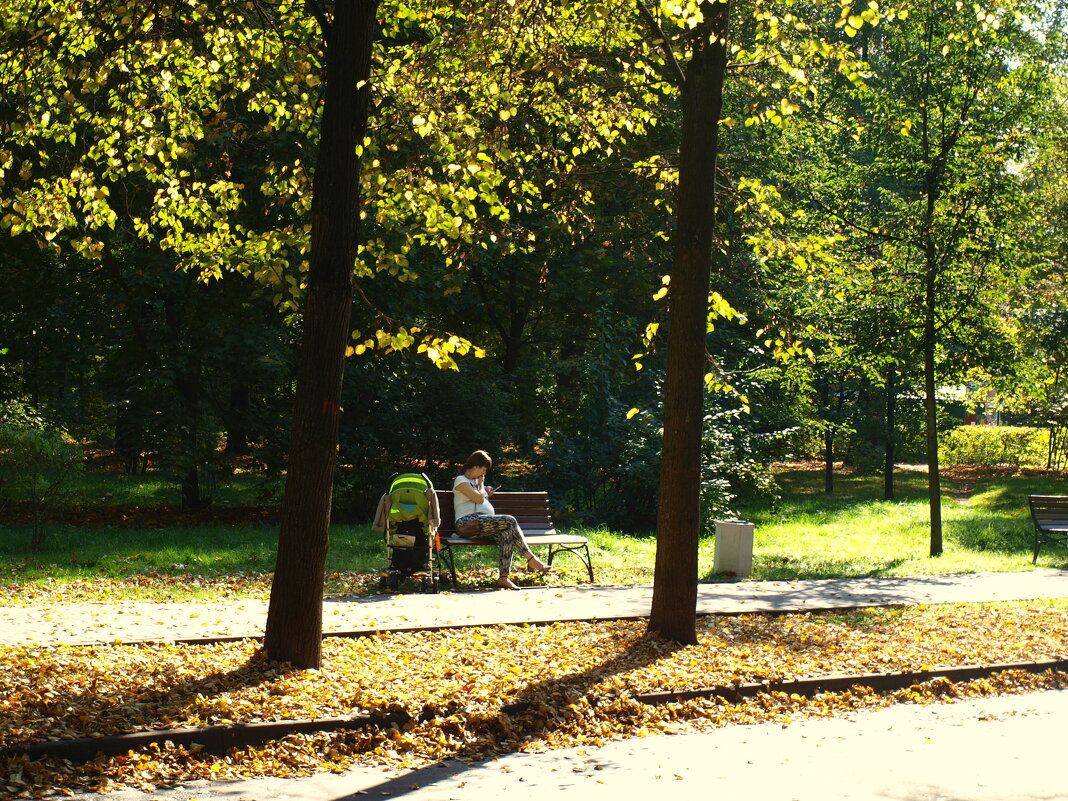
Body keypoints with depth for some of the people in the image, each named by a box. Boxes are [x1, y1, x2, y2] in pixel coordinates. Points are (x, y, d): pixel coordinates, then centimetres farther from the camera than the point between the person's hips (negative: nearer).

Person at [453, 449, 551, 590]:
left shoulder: (475, 481, 29)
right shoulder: (460, 481, 1)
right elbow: (479, 499, -9)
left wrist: (486, 492, 23)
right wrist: (481, 483, 6)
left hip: (485, 525, 9)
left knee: (507, 534, -25)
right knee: (509, 521, -27)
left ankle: (504, 578, -35)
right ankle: (531, 559, -23)